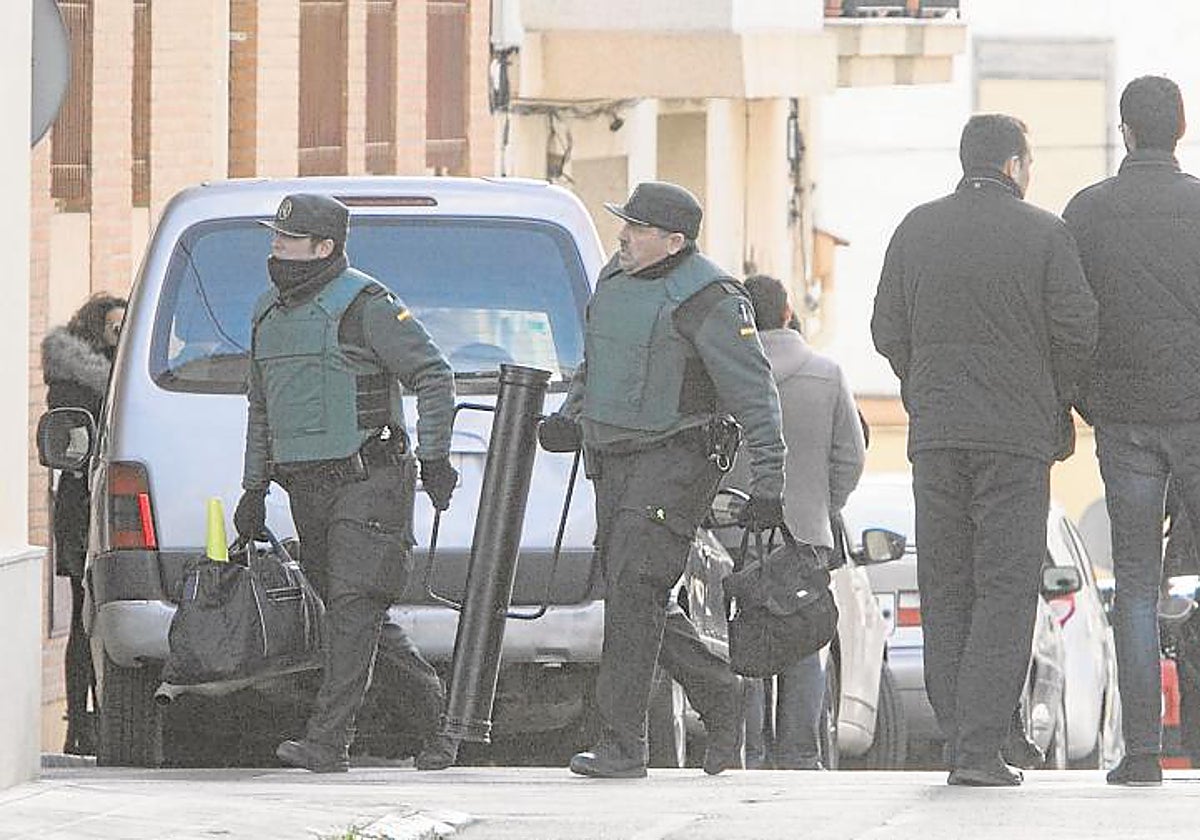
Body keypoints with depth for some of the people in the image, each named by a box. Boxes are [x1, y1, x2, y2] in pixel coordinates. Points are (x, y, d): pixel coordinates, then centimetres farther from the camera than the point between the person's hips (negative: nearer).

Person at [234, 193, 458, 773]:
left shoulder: (365, 305, -9)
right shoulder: (269, 313, 16)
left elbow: (434, 377, -9)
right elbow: (261, 409, 25)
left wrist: (434, 458, -13)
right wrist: (254, 487, 22)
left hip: (368, 481, -8)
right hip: (307, 490, 8)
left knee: (352, 607, -14)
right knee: (351, 613, 10)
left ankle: (329, 741, -20)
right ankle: (431, 695, 27)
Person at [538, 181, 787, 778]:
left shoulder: (709, 299, -13)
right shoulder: (615, 278, 12)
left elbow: (755, 397, -12)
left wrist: (767, 483, -15)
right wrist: (571, 416, 12)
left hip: (672, 461, -9)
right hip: (612, 460, 9)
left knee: (634, 592, -16)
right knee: (631, 598, 9)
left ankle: (622, 744, -16)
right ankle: (720, 700, 25)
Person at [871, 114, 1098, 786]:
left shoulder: (916, 230, 6)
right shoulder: (1044, 234, -4)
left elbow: (888, 330, 8)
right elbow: (1077, 331, -5)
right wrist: (1055, 402, 13)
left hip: (935, 430, 4)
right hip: (1017, 433, -3)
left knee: (945, 592, 10)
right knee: (1006, 589, -3)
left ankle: (959, 738, 6)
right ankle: (980, 748, -11)